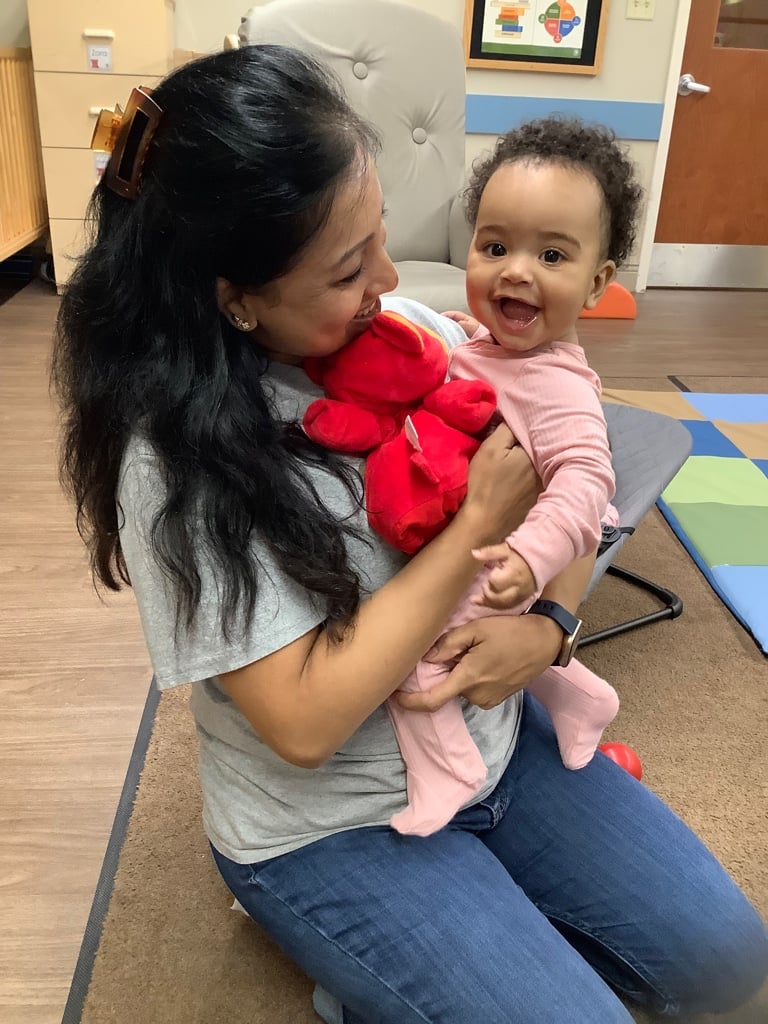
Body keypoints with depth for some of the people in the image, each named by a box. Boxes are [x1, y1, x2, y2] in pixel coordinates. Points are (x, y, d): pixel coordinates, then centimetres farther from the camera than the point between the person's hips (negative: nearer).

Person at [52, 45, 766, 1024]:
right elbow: (304, 722, -26)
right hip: (331, 829, -5)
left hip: (497, 743, 6)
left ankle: (497, 923, 24)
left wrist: (549, 622, -18)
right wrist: (481, 522, -24)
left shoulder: (410, 330, -8)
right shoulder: (179, 460, -24)